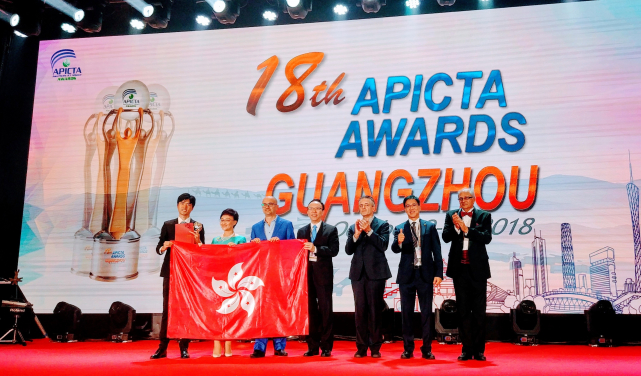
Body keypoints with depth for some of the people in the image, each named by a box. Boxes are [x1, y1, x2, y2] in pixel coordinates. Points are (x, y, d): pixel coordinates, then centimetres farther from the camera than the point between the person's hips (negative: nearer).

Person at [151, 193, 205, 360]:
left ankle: (184, 347, 8)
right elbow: (158, 248, 9)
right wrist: (164, 247, -13)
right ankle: (162, 347, 5)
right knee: (167, 309, 1)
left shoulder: (198, 227, 8)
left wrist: (197, 239, -16)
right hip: (170, 271, 1)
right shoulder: (168, 225, 12)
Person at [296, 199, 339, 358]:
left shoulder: (331, 230, 4)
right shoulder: (302, 231, 16)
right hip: (306, 273, 3)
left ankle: (326, 347, 5)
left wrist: (315, 249, -18)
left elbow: (334, 250, -8)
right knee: (310, 310, 5)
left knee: (325, 309, -1)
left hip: (323, 273, -3)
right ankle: (312, 346, 12)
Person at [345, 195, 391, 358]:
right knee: (360, 310, 3)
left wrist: (369, 231, -15)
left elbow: (383, 245, -9)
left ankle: (375, 347, 7)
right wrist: (356, 234, -10)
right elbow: (348, 250, 4)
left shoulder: (382, 225, 5)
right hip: (358, 273, 3)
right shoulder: (353, 227, 15)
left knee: (375, 310, 0)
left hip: (375, 272, -3)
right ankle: (361, 347, 10)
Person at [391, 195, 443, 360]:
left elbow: (437, 251, 3)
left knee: (426, 312, 3)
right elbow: (395, 249, -8)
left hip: (426, 274, 0)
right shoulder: (399, 229, 6)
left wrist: (438, 273, -5)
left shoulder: (430, 227, 6)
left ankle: (427, 349, 10)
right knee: (406, 312, 4)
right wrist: (399, 242, -31)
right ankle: (408, 349, 13)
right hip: (407, 275, 1)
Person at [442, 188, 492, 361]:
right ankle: (467, 349, 11)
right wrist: (455, 226, -19)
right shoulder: (451, 215, 9)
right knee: (463, 311, 5)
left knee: (479, 310, 3)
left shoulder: (484, 216, 4)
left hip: (478, 268, -1)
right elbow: (446, 237, -2)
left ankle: (479, 350, 10)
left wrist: (466, 229, -18)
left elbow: (487, 238, -10)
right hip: (460, 268, 2)